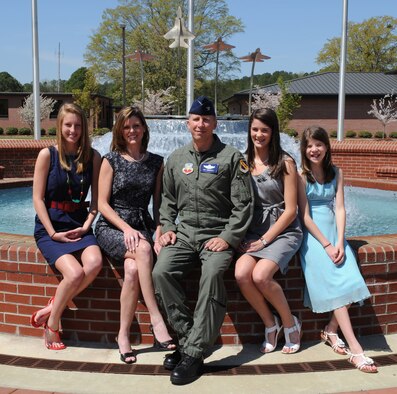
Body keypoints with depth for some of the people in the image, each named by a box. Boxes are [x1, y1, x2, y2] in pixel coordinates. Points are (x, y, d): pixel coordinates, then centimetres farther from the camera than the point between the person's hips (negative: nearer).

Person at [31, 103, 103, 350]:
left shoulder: (93, 157, 5)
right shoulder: (47, 155, -3)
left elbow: (96, 198, 5)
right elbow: (38, 199, -5)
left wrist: (86, 227, -9)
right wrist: (53, 233, -12)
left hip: (79, 227, 3)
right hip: (50, 229, -3)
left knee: (94, 263, -28)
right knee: (74, 273, -26)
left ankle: (54, 305, -6)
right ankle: (52, 324, -1)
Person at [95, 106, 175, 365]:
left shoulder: (156, 162, 10)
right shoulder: (111, 159, 2)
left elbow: (158, 203, 9)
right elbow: (103, 204, -2)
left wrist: (158, 232, -9)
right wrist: (127, 228, -15)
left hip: (142, 224, 2)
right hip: (111, 226, -2)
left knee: (133, 268, -31)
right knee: (143, 248, -35)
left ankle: (124, 334, -18)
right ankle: (156, 319, -31)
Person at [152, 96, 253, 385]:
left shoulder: (231, 157, 0)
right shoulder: (176, 159, 13)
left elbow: (243, 204, -3)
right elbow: (168, 199, 20)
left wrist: (228, 238, -12)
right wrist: (167, 228, 4)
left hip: (218, 235, -4)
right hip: (184, 234, 4)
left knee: (212, 274, -33)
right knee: (162, 272, -24)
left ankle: (194, 353, -25)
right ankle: (188, 338, -12)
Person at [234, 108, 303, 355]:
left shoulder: (285, 163, -4)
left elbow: (290, 210, -7)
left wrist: (264, 240, -11)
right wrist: (244, 237, -5)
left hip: (283, 231, -3)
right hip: (254, 231, 4)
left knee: (260, 275, -28)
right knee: (241, 274, -25)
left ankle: (290, 323, 0)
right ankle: (270, 323, 1)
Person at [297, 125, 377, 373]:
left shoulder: (336, 173, 9)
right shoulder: (301, 175, -5)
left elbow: (340, 209, 1)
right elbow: (305, 216, -8)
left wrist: (339, 243, -12)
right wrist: (326, 245, -14)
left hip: (334, 232, 4)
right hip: (312, 234, -4)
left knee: (350, 281, -15)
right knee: (336, 285, -16)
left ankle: (331, 331, 4)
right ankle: (355, 349, -15)